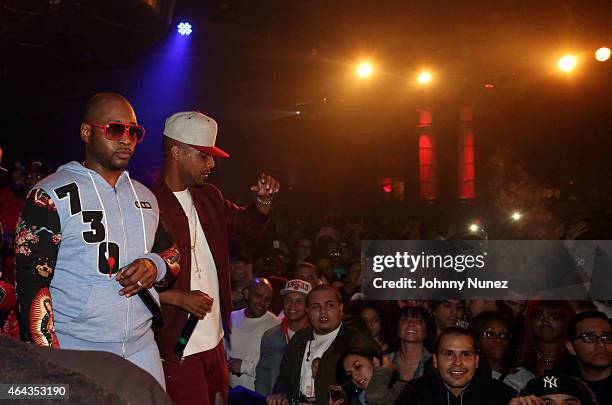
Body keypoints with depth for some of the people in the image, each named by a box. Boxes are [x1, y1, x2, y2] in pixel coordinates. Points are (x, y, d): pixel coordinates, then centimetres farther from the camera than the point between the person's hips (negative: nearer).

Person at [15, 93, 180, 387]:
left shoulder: (144, 197, 12)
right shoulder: (52, 196, -7)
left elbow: (172, 253, 20)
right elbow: (32, 286, -11)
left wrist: (155, 265, -4)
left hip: (142, 349, 5)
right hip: (73, 353, -5)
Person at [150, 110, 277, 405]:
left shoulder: (209, 198, 10)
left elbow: (248, 225, 24)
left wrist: (264, 200, 4)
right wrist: (179, 297, -18)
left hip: (215, 342, 8)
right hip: (176, 348, -7)